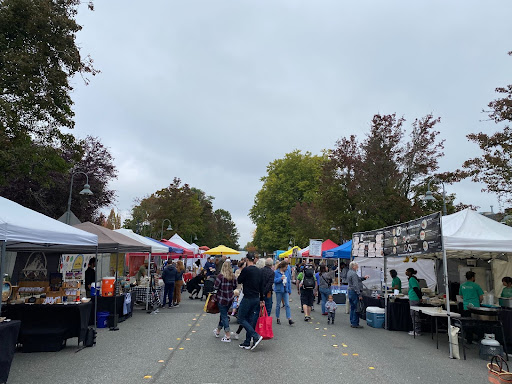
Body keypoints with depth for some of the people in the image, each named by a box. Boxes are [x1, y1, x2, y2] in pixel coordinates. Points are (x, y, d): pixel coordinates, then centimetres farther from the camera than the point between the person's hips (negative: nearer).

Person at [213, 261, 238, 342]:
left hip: (222, 298, -5)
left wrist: (221, 287, 5)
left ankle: (228, 337, 5)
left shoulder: (220, 276, -16)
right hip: (230, 298, 5)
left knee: (224, 316, 4)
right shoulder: (233, 276, -2)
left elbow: (216, 287, -15)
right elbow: (234, 287, 6)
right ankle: (218, 331, 39)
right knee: (223, 314, 21)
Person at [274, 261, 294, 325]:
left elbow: (289, 281, 10)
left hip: (286, 291, 3)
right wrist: (280, 278, -24)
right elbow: (274, 280, -12)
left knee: (287, 305, -2)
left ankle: (289, 319, -2)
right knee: (278, 305, 9)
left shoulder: (287, 272, 4)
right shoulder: (276, 272, -8)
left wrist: (289, 290, 10)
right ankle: (277, 318, 22)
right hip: (279, 291, -3)